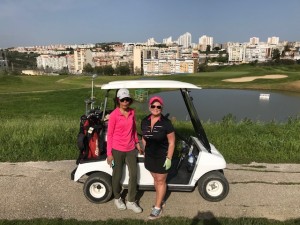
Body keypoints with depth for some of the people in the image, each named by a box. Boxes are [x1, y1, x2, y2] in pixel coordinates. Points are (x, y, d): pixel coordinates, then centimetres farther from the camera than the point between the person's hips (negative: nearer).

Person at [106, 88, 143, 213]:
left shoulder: (132, 112, 1)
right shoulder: (114, 115, -14)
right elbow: (109, 134, -10)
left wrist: (137, 143, 15)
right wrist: (109, 153, -10)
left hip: (130, 149, 5)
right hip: (117, 150, -4)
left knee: (134, 175, 6)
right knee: (117, 175, 11)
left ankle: (131, 202, 22)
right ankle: (117, 198, 35)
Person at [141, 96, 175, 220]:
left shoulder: (166, 123, -17)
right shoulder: (144, 121, -2)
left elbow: (171, 142, -13)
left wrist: (169, 158, -14)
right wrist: (145, 152, 9)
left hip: (162, 157, -5)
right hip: (149, 156, 5)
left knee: (161, 181, 9)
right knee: (156, 179, 20)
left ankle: (157, 207, 21)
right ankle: (160, 200, 39)